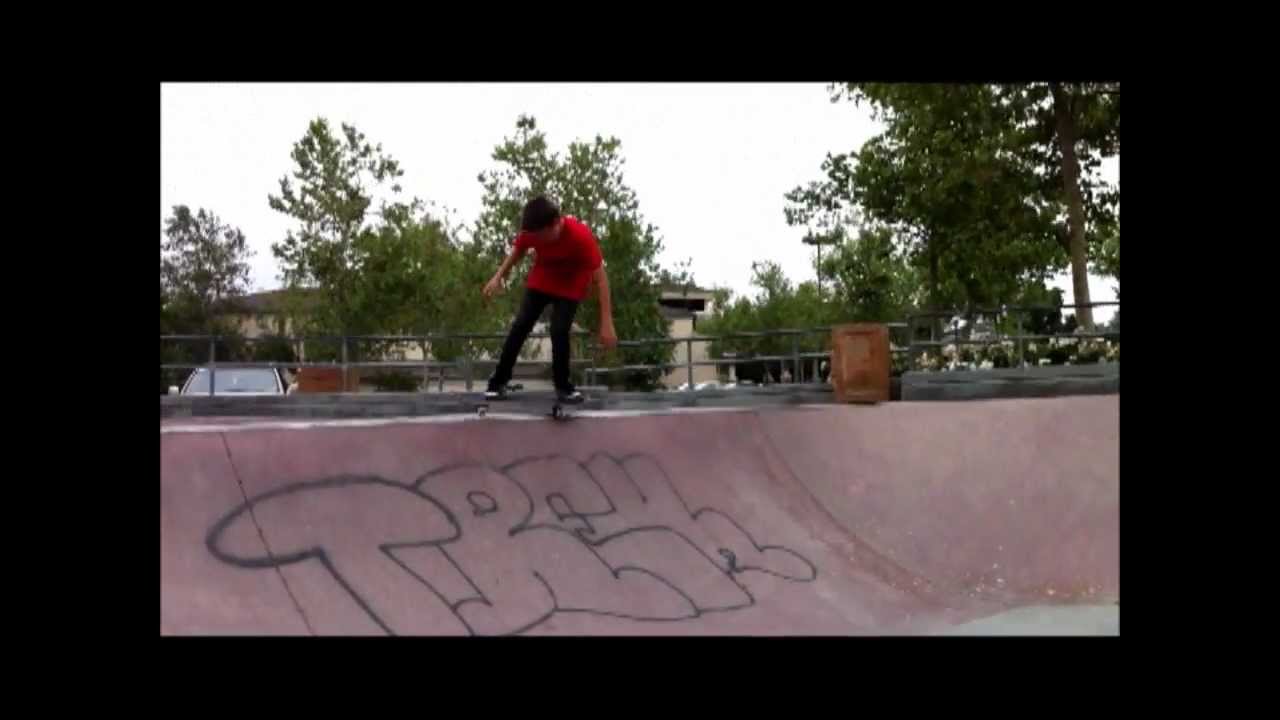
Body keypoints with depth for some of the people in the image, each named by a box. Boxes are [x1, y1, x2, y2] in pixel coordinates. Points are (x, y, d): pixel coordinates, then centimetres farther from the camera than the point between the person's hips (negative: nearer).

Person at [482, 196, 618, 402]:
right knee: (520, 326, -3)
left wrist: (606, 322, -36)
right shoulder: (531, 230, -25)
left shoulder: (581, 235, -37)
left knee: (559, 331, -16)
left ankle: (563, 385, 5)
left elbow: (600, 278, -33)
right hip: (540, 282, 3)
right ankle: (498, 381, 9)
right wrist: (498, 277, -3)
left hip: (570, 287, -3)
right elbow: (518, 251, 1)